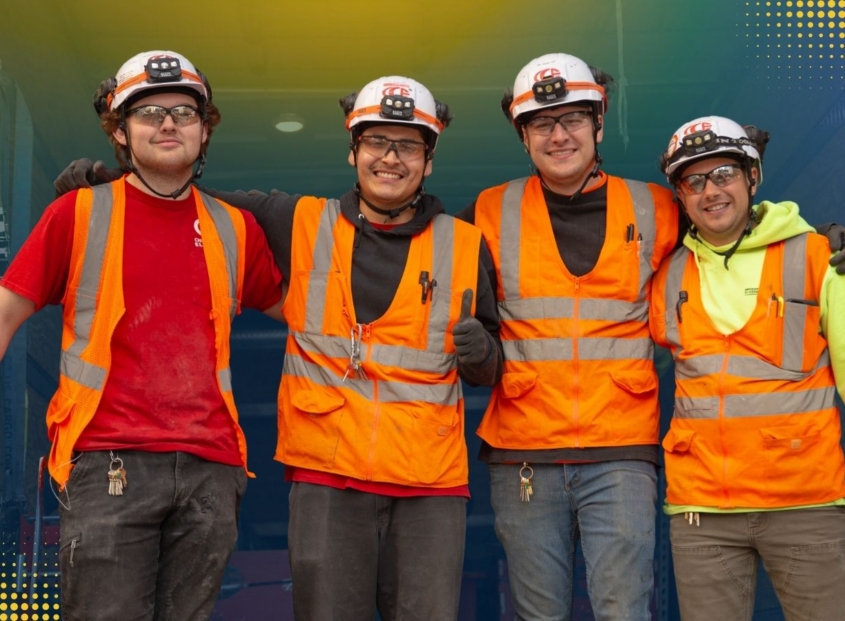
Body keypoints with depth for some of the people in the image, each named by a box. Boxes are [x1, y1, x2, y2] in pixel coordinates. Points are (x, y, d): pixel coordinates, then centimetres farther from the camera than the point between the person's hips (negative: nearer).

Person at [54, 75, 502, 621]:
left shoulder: (466, 245, 7)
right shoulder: (300, 223, 7)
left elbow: (490, 370, 13)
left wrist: (480, 354, -10)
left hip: (433, 481, 1)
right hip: (326, 474, 0)